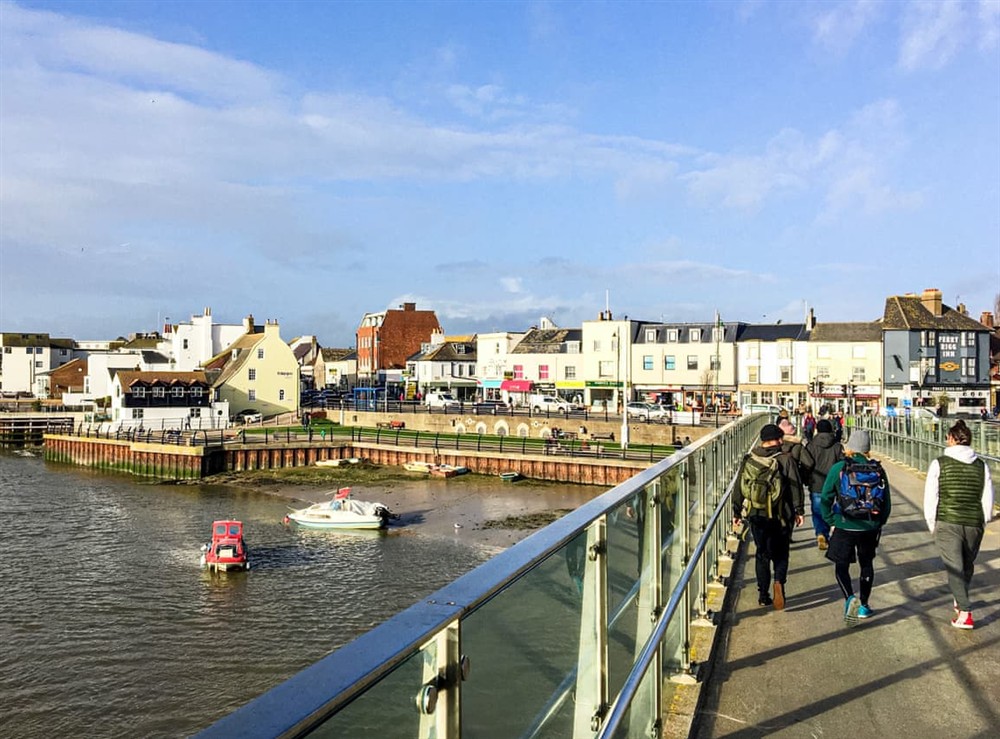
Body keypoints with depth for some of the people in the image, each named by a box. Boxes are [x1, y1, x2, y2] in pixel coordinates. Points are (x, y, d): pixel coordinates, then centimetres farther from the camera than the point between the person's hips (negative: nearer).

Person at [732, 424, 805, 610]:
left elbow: (738, 488, 6)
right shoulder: (786, 459, -7)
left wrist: (736, 512, 14)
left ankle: (763, 595, 14)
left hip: (756, 516, 2)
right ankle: (779, 580, -14)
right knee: (780, 553, 12)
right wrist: (799, 511, 1)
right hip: (779, 516, -2)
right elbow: (796, 487, -7)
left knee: (762, 554, 13)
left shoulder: (749, 460, 2)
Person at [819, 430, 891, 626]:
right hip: (870, 527, 3)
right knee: (867, 564, 20)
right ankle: (864, 606, 28)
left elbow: (825, 499, -7)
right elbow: (886, 502, 4)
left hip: (844, 527, -3)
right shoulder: (877, 469, -2)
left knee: (841, 565, 8)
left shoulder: (838, 468, -8)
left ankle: (850, 598, -16)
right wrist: (879, 524, 17)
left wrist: (831, 522, 5)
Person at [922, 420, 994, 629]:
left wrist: (932, 525, 7)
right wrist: (982, 524, 18)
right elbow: (988, 501, 7)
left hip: (947, 524, -4)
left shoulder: (939, 464, -7)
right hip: (974, 524, 4)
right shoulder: (981, 466, 3)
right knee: (967, 565, 22)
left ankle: (965, 613, -9)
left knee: (954, 567, -1)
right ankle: (959, 600, 40)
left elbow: (930, 499, -5)